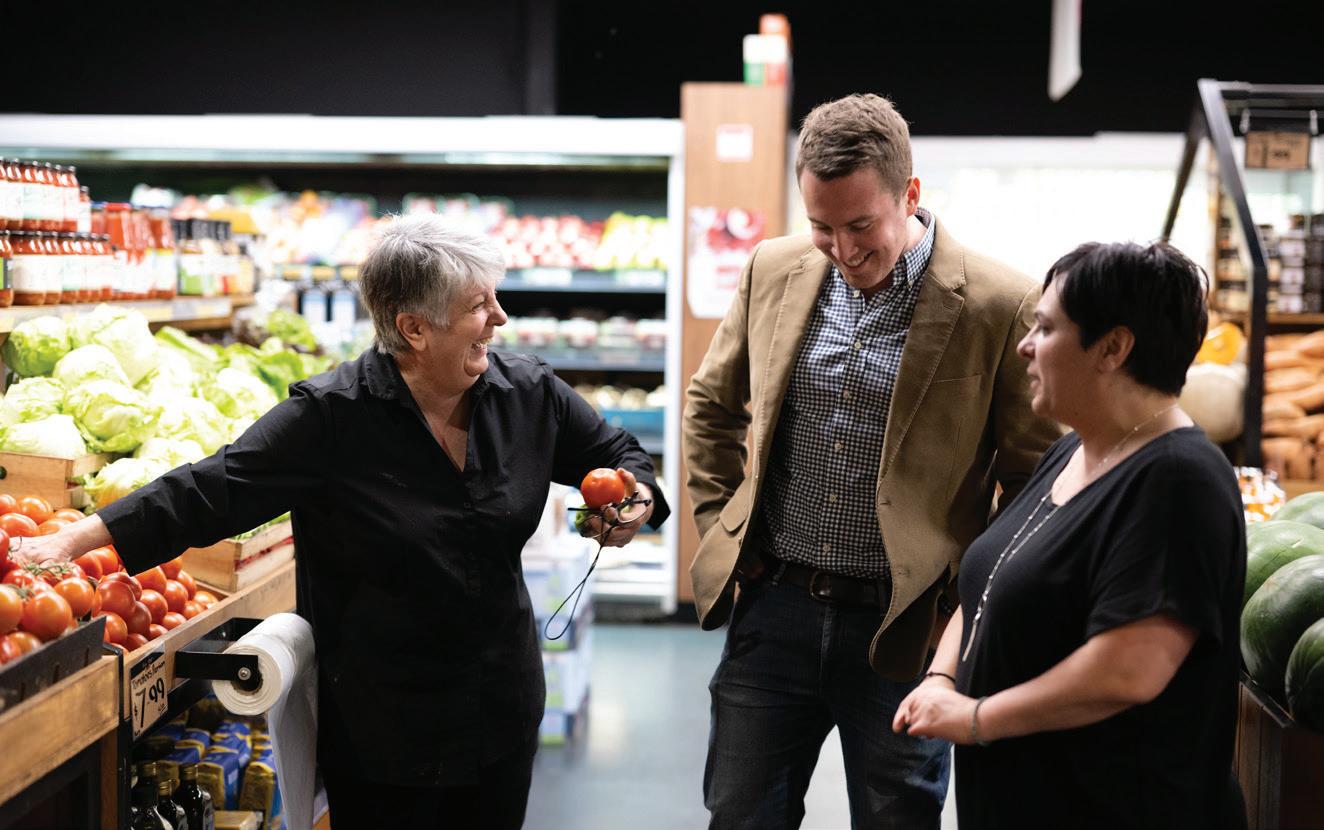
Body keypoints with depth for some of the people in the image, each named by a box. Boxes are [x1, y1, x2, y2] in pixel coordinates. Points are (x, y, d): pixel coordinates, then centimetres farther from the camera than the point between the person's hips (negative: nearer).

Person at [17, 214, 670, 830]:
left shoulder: (528, 393, -4)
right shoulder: (334, 415, -18)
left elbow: (614, 452, 13)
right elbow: (214, 489, -20)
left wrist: (636, 500, -8)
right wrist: (76, 538, -27)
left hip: (501, 712, 4)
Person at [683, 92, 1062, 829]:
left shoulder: (999, 306, -12)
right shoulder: (775, 270, 2)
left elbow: (1037, 478, -4)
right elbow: (713, 404, 18)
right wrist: (720, 529, 10)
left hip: (904, 631, -3)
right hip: (774, 608, 4)